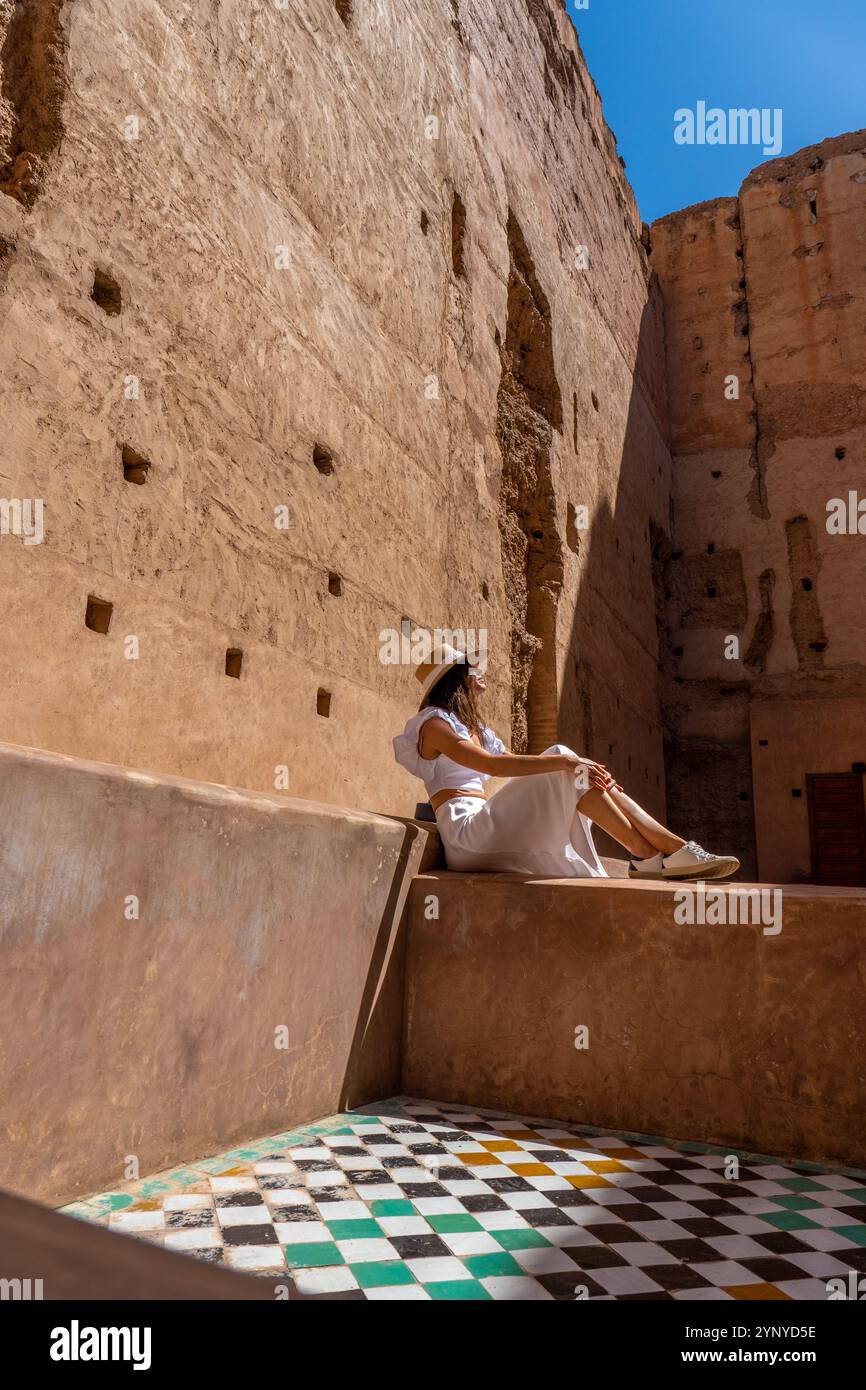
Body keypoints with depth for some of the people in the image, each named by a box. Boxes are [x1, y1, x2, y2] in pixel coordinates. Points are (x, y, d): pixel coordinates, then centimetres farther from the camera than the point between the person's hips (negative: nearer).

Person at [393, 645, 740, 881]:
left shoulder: (472, 727, 25)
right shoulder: (434, 724, -5)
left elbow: (520, 766, 13)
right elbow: (493, 765, -22)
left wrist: (580, 766, -3)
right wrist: (563, 761, -27)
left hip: (486, 828, 8)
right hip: (466, 831, -8)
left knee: (587, 776, -5)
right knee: (567, 771, -19)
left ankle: (676, 849, -12)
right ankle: (646, 855, -16)